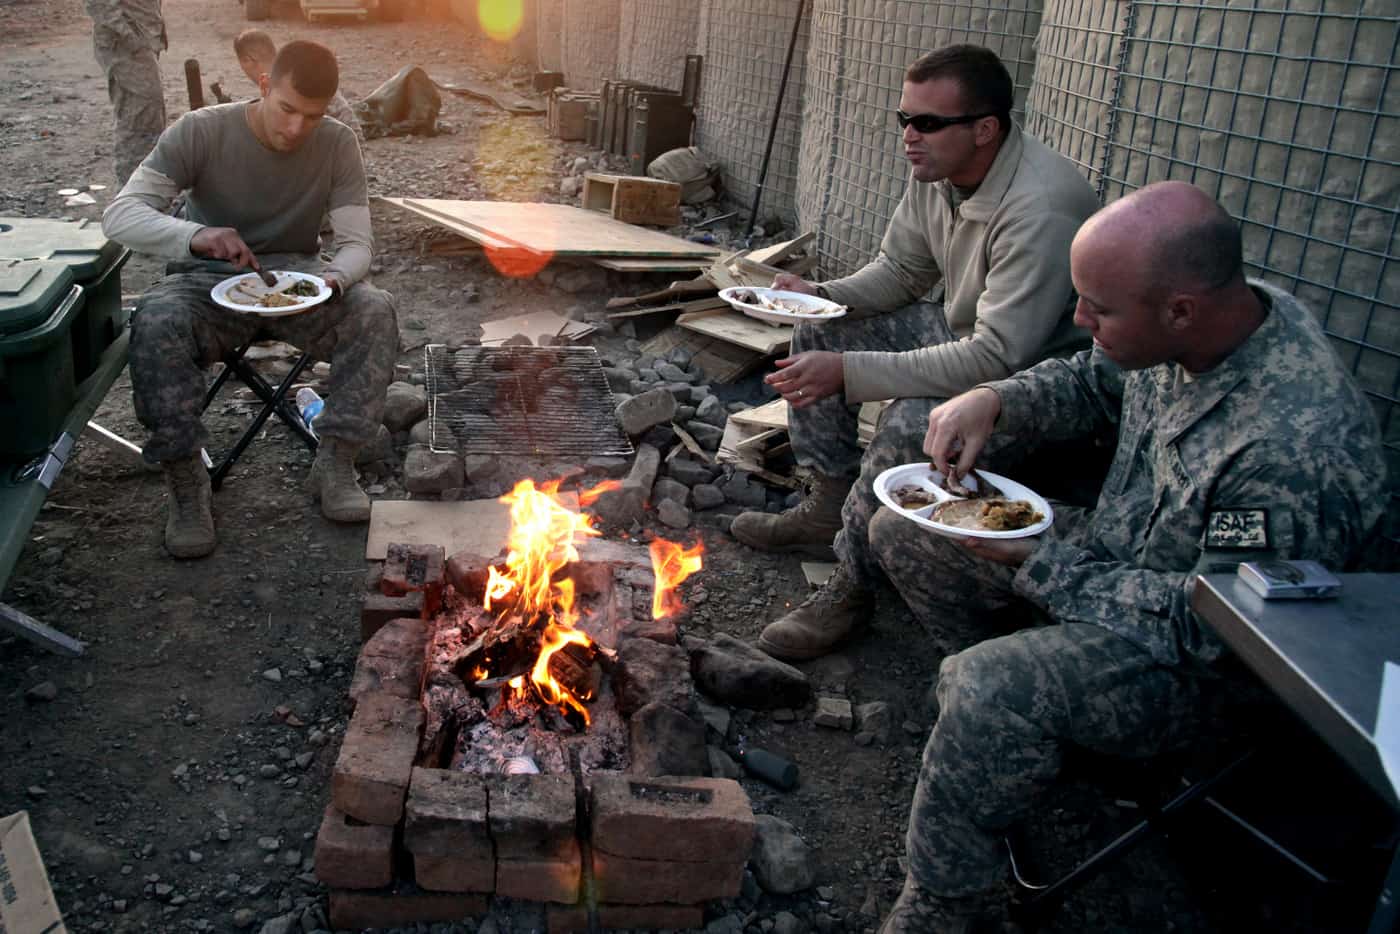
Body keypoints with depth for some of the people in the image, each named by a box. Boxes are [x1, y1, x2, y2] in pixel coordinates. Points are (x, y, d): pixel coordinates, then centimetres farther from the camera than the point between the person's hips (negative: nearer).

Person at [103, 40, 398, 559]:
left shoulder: (337, 144, -8)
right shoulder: (202, 132, -13)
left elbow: (357, 243, -8)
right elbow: (119, 214, -18)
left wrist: (333, 280, -33)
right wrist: (195, 235, -40)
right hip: (209, 282, -1)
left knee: (375, 311, -27)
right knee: (156, 322, -34)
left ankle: (335, 463, -17)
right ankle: (185, 482, -20)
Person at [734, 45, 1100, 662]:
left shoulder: (1041, 210, -32)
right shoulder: (937, 171, -5)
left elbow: (995, 360, -36)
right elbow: (902, 270, 8)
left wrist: (848, 371, -37)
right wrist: (822, 296, -12)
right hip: (968, 332, 9)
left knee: (915, 420, -35)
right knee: (820, 331, 3)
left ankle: (852, 583, -13)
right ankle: (829, 508, 11)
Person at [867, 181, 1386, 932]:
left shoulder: (1293, 450, -36)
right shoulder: (1187, 330, -11)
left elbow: (1215, 626, -28)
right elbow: (1092, 382, 9)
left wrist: (1043, 565, -24)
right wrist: (993, 401, -11)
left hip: (1195, 663, -9)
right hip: (1113, 552, 9)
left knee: (985, 690, -35)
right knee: (901, 534, 9)